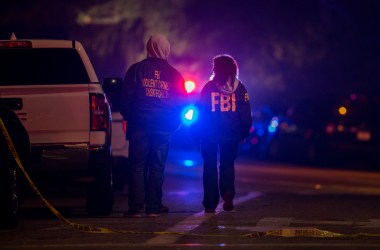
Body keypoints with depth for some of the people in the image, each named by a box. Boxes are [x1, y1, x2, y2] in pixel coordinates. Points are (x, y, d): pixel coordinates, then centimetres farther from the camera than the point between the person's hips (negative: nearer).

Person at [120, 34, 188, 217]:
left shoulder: (136, 69, 0)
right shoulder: (174, 74, 5)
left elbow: (126, 97, -2)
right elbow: (182, 101, 8)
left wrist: (127, 116, 13)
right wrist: (174, 123, 18)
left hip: (140, 125, -2)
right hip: (164, 127, 2)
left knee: (137, 166, 0)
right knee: (157, 167, 5)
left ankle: (136, 207, -5)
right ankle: (153, 207, 3)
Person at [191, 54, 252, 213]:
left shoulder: (209, 87, -5)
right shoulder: (239, 88, 1)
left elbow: (200, 111, -3)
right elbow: (246, 115, 1)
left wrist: (196, 132, 5)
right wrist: (244, 132, 10)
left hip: (210, 134, -2)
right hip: (231, 134, 2)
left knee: (210, 166, 7)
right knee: (227, 164, 15)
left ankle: (210, 204, 2)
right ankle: (228, 194, -10)